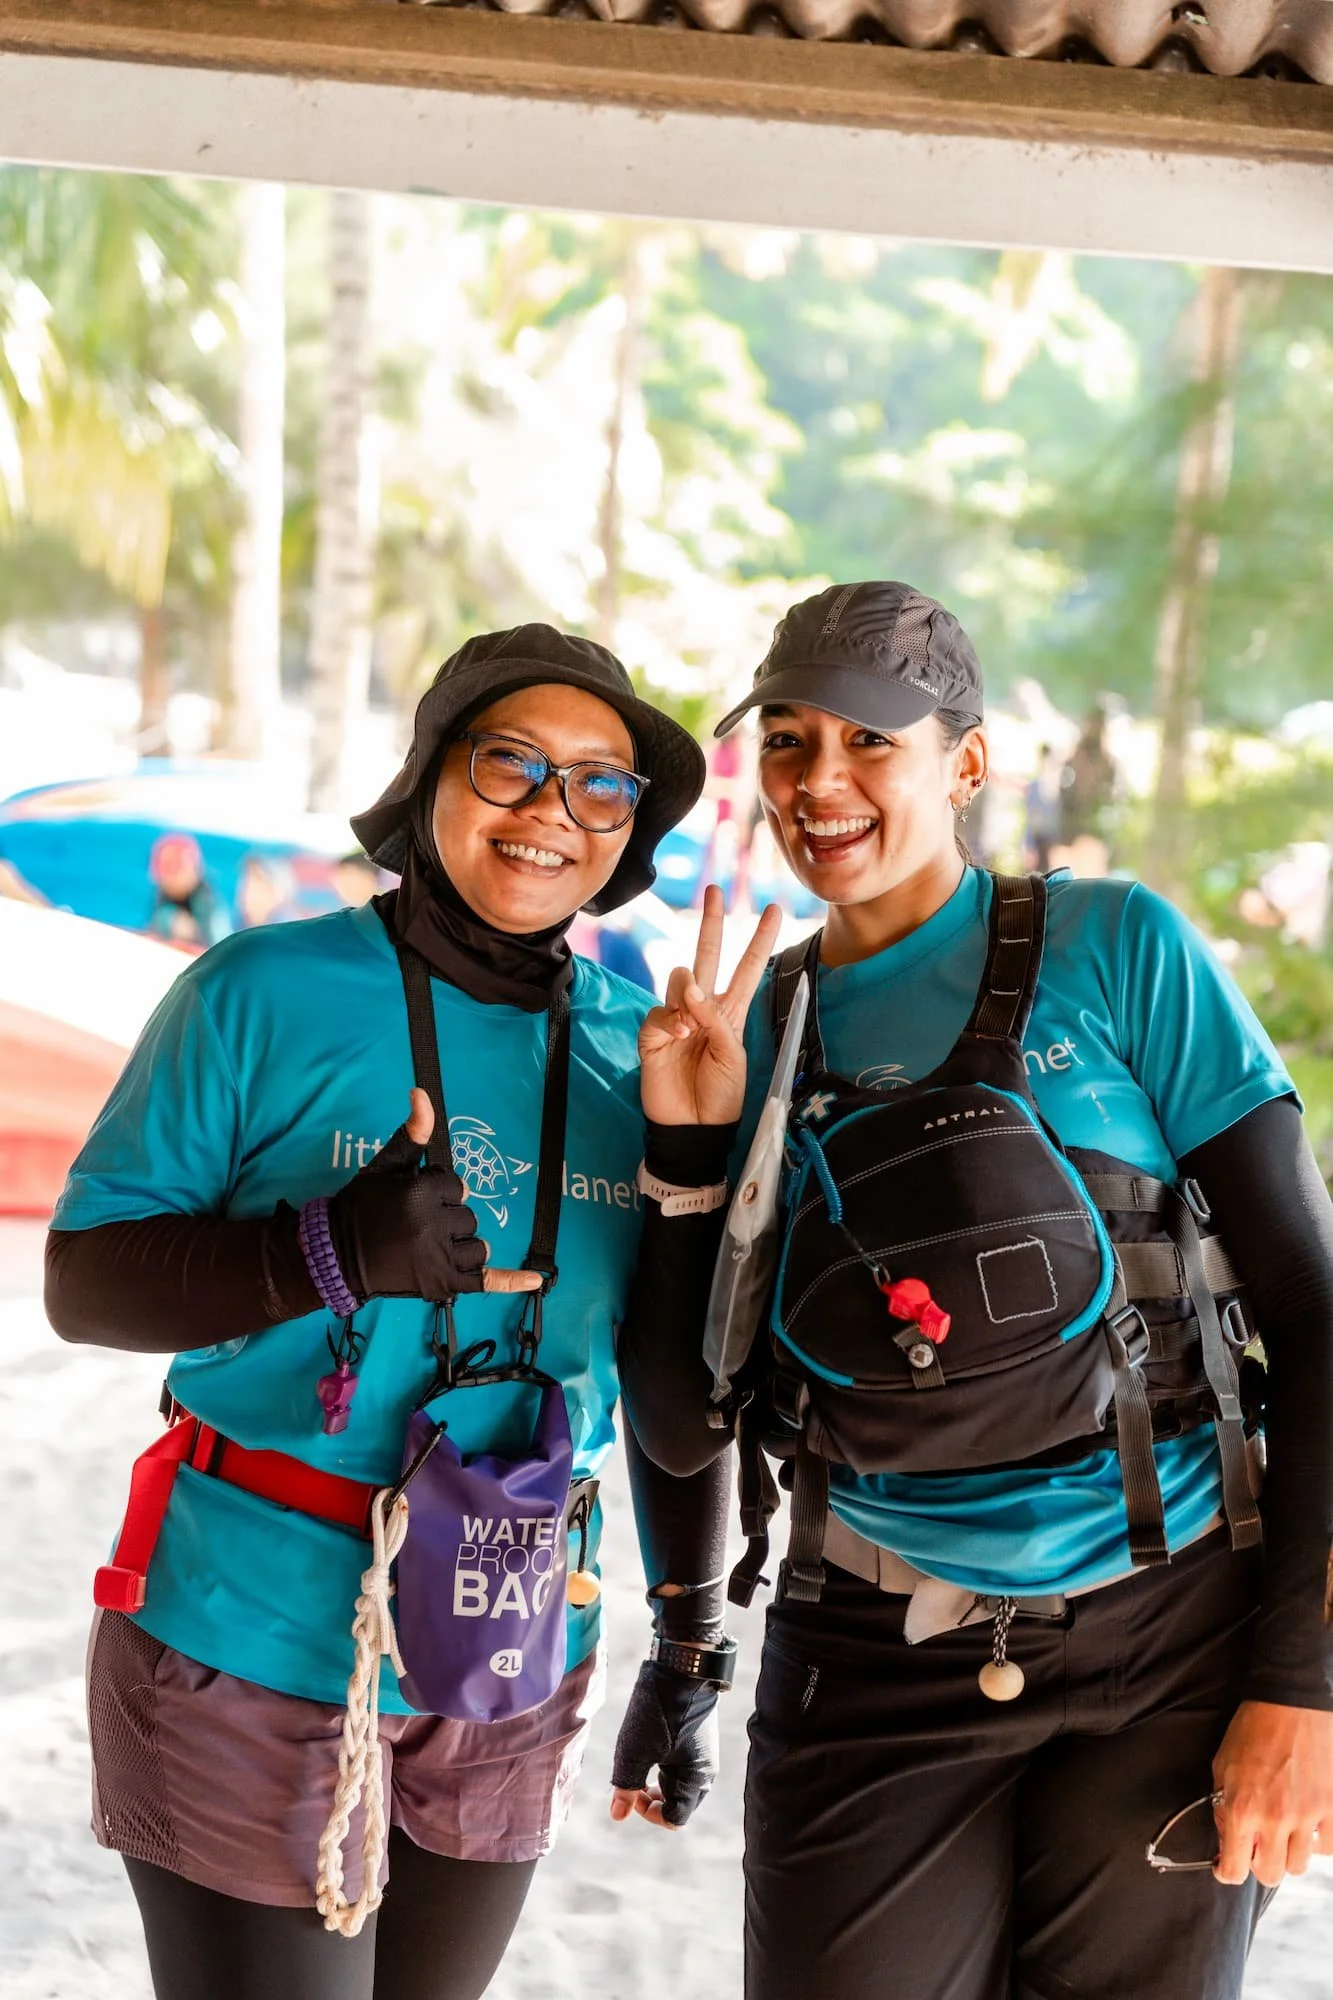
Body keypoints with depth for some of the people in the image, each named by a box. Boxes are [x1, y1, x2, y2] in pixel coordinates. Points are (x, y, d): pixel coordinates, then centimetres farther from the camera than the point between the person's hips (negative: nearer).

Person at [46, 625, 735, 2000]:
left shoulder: (640, 1048, 2)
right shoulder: (267, 994, -9)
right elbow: (82, 1279, -10)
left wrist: (689, 1646, 12)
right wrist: (331, 1253, -26)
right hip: (249, 1655, -4)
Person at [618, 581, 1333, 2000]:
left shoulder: (1116, 950, -6)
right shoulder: (758, 1031, 4)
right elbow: (682, 1432, 3)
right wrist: (688, 1146, -8)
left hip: (1167, 1659, -2)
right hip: (874, 1675, 2)